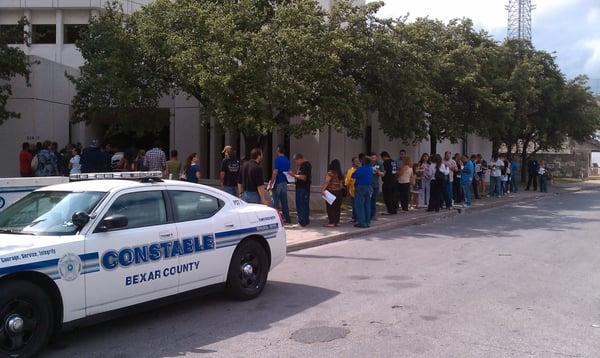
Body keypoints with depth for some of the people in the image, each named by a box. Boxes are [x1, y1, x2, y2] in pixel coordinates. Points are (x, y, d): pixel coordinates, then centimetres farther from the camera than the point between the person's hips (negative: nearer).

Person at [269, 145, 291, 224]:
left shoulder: (278, 159, -13)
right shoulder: (287, 160, 11)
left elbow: (275, 172, -18)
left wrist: (271, 183, -15)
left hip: (278, 183, -7)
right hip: (284, 183, 8)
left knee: (276, 202, -3)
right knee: (284, 202, 12)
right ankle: (287, 218, 16)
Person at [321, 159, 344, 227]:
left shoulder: (330, 173, -13)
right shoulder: (340, 174, 10)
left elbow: (326, 182, -23)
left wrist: (323, 189, -29)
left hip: (331, 191, -7)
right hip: (339, 191, 7)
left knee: (330, 207, -4)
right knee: (337, 207, 11)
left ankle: (331, 222, -5)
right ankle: (337, 221, 16)